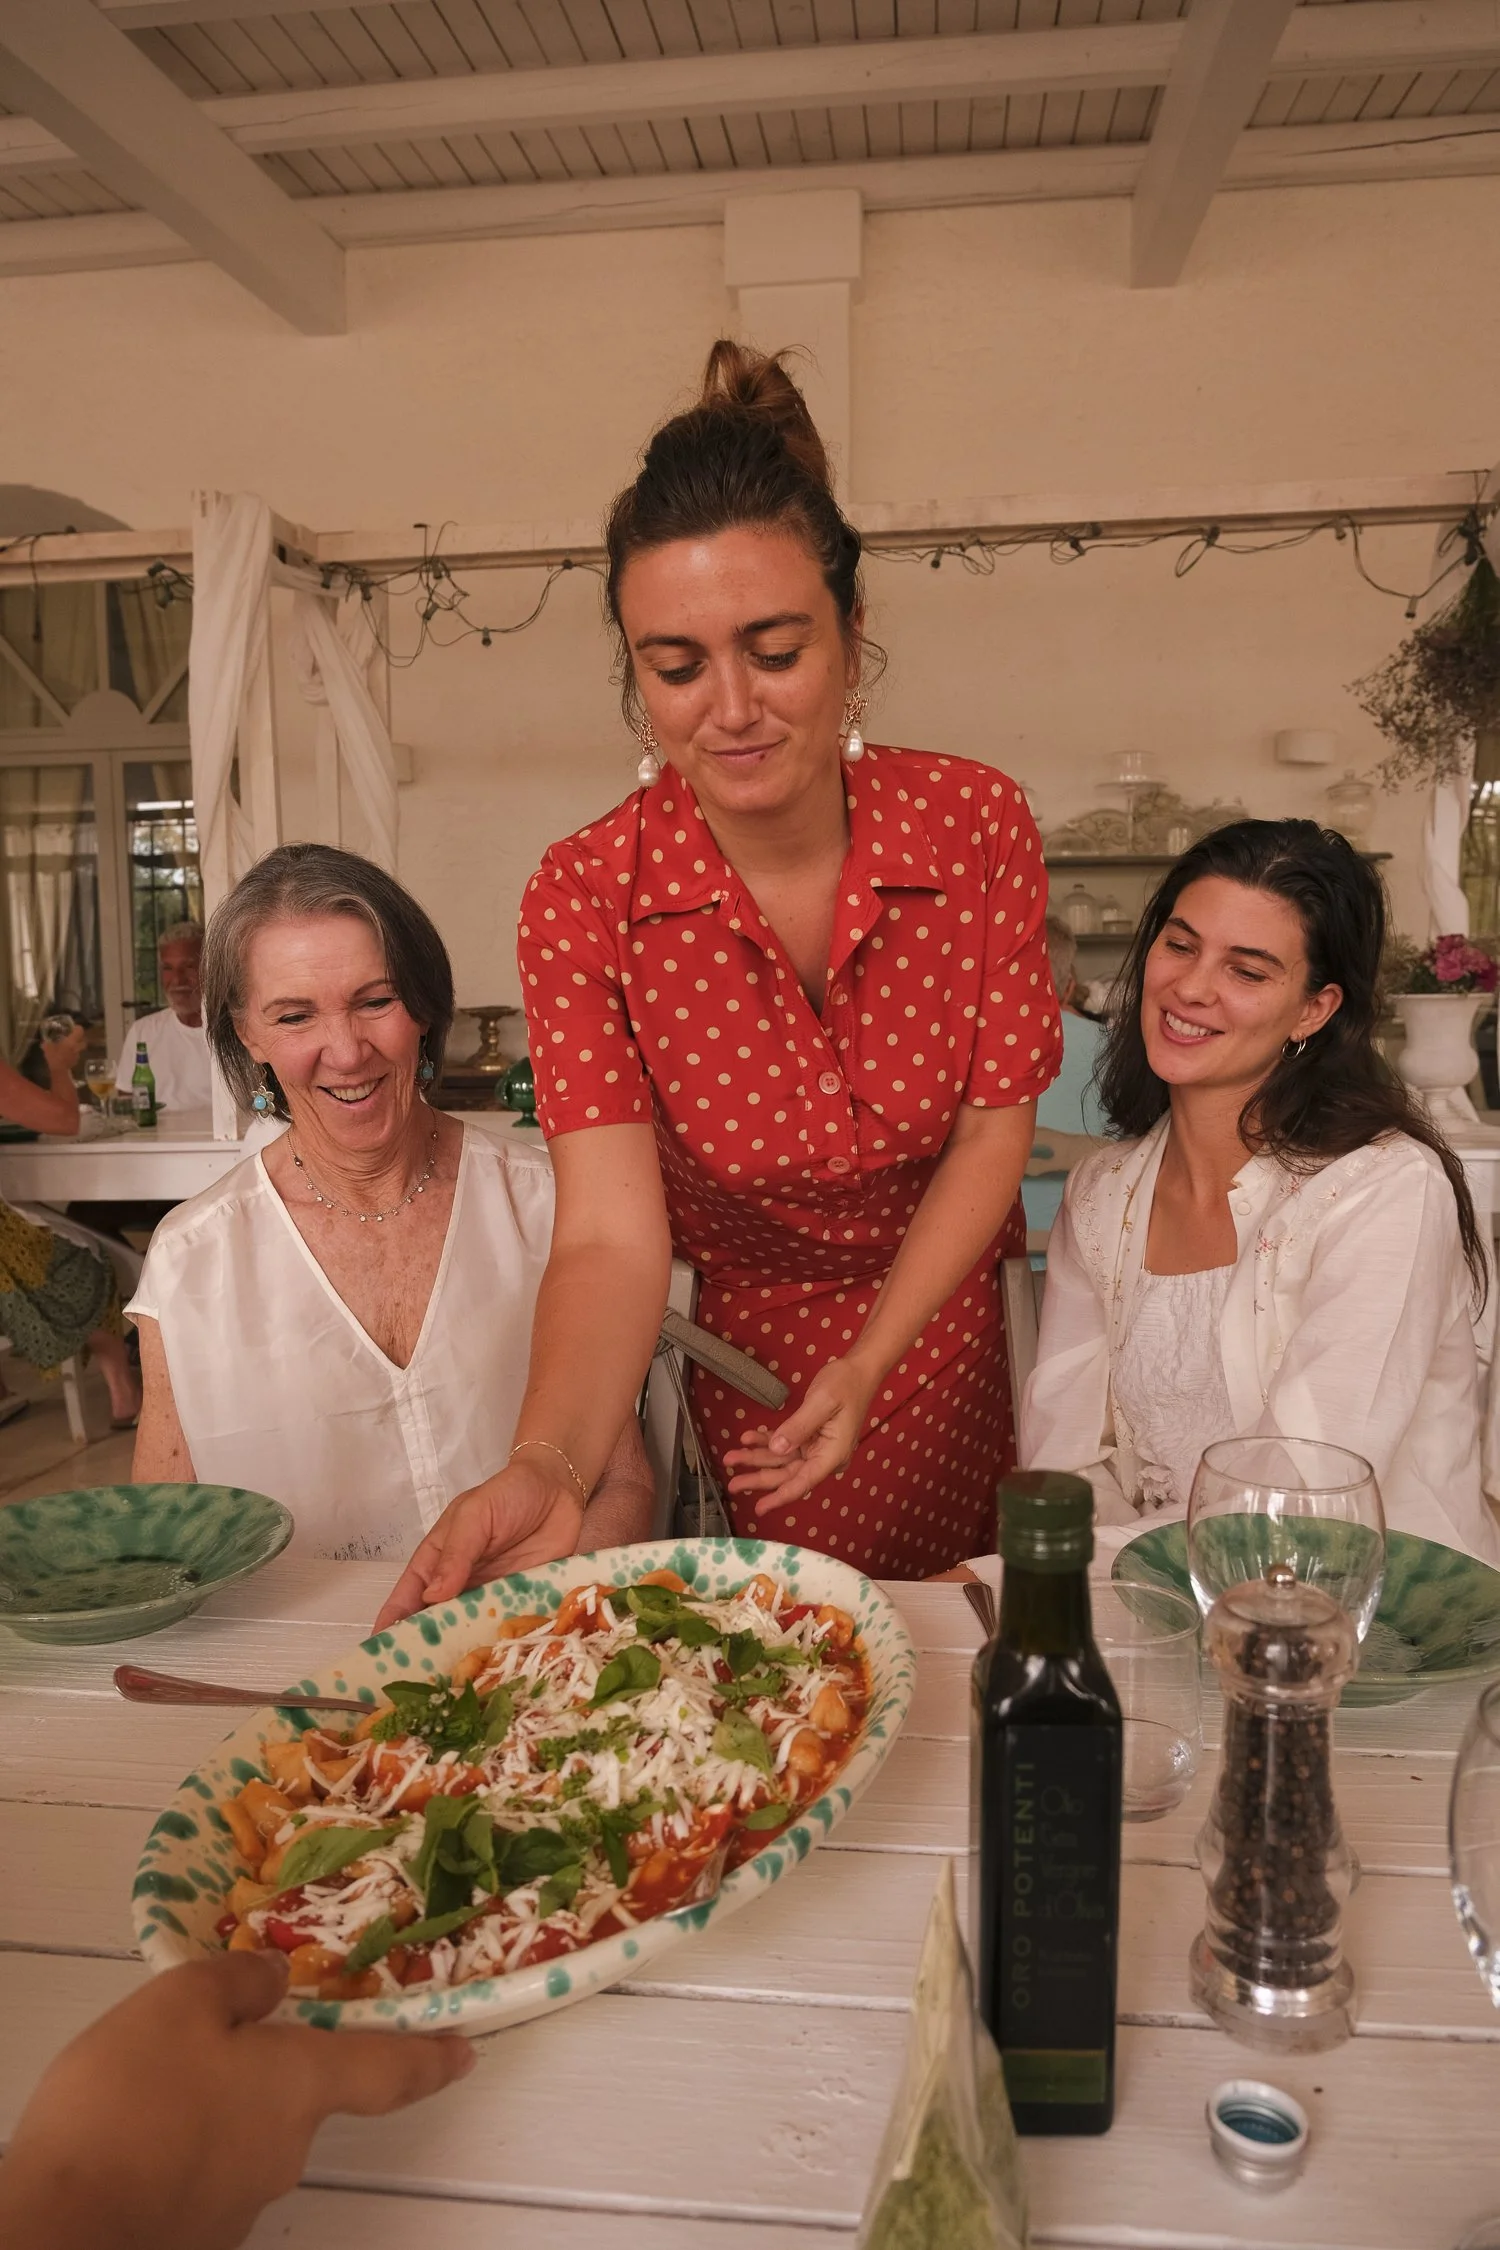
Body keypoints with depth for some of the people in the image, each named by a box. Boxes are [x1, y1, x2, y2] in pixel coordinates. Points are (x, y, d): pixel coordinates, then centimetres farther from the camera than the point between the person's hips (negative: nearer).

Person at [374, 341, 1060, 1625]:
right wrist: (544, 1468, -46)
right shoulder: (586, 900, -22)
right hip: (752, 1363, -1)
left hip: (956, 1321, 2)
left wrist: (870, 1364, -20)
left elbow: (994, 1126, -12)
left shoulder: (977, 824, -19)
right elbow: (613, 1233, -29)